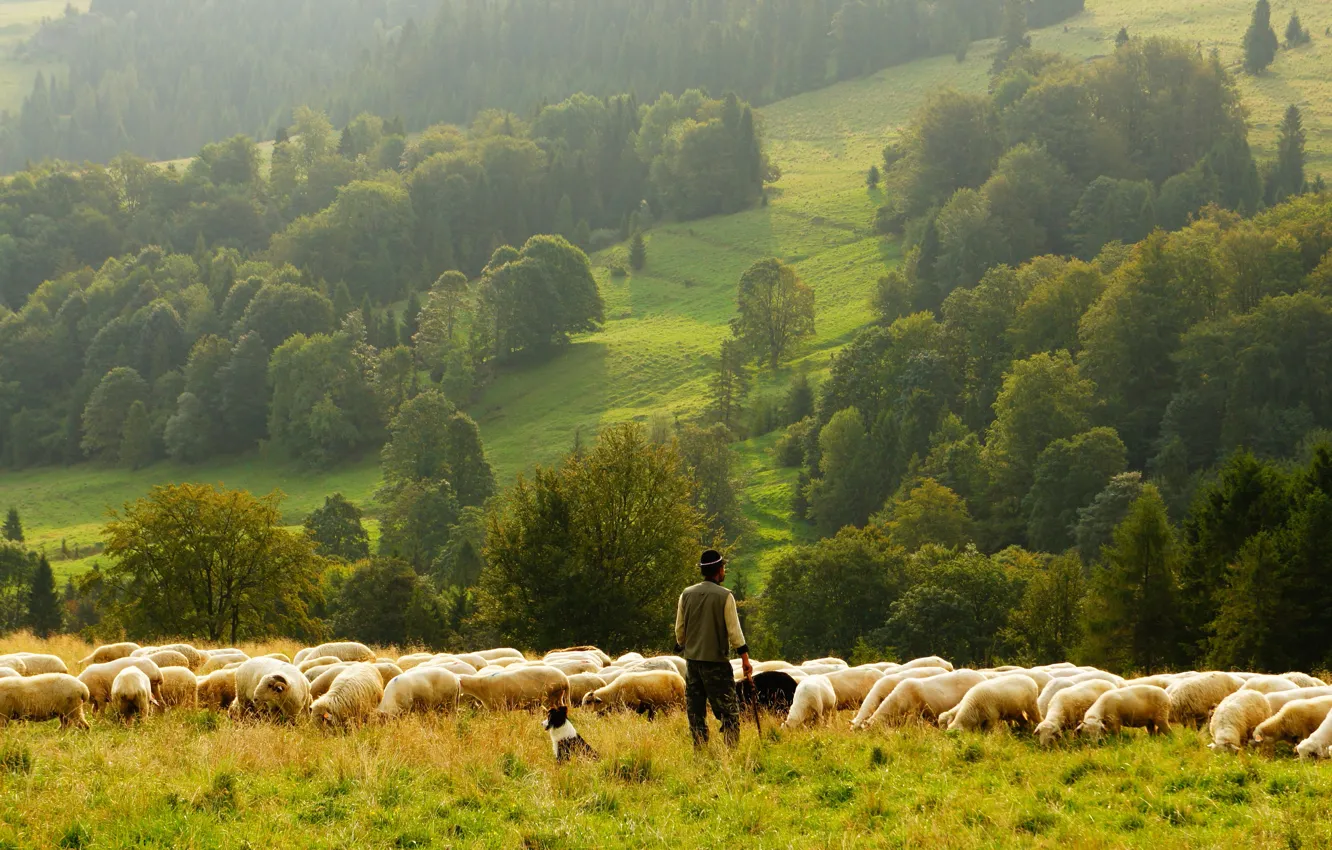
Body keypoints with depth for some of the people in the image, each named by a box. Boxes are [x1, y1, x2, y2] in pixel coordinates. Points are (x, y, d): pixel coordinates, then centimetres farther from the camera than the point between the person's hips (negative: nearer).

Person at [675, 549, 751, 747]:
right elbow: (734, 630, -10)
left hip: (692, 659, 5)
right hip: (717, 661, -5)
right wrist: (745, 659, -6)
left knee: (695, 711, 10)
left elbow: (680, 629, 10)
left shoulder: (687, 595, 5)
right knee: (729, 710, -1)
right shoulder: (724, 596, -9)